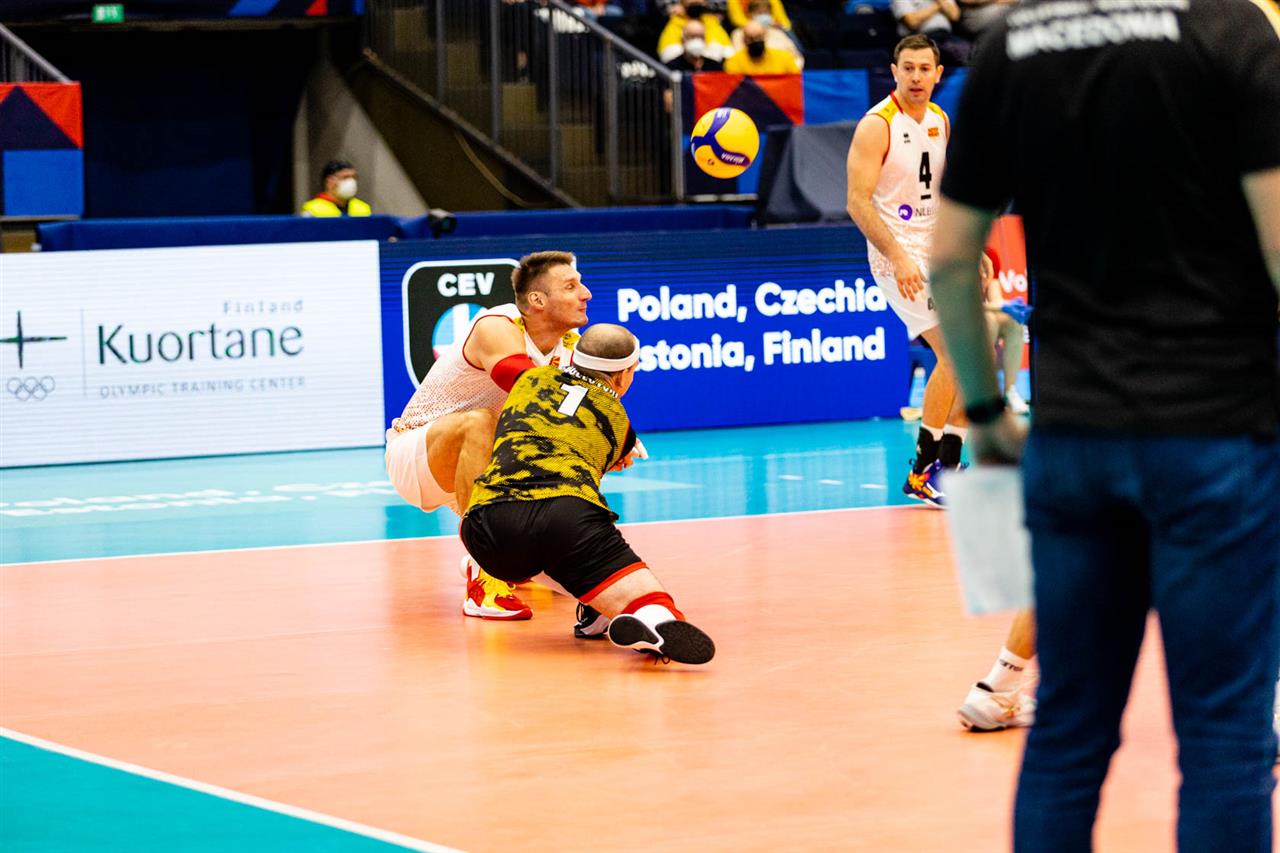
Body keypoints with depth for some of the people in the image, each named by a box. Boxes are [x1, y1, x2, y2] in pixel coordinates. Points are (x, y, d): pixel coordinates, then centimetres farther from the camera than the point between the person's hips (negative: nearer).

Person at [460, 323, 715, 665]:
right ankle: (654, 624, -42)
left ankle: (596, 612, 20)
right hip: (567, 517, -3)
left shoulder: (531, 378, 31)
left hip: (490, 529, 4)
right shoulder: (617, 418, 26)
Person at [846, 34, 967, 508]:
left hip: (937, 252, 8)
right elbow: (858, 202, -19)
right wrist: (899, 258, -26)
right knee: (953, 351, -18)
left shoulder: (940, 121, 9)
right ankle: (922, 472, -11)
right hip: (897, 254, -8)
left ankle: (948, 464, 15)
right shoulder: (877, 126, -14)